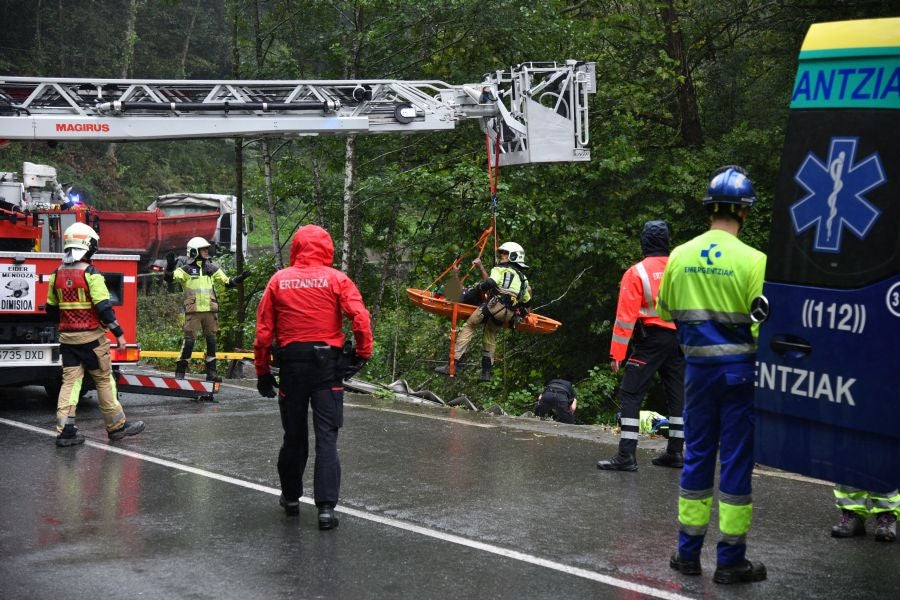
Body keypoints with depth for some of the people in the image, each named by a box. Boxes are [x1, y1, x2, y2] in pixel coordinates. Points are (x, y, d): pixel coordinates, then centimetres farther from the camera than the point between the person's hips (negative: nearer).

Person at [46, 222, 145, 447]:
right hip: (91, 336, -5)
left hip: (67, 336, 6)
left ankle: (65, 430, -2)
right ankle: (116, 426, 12)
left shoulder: (57, 274, 6)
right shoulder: (90, 273, -13)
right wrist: (119, 333, -12)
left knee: (70, 381, 4)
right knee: (104, 380, 4)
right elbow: (104, 307, -18)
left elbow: (51, 309, 13)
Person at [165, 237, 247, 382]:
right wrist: (170, 266, -31)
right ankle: (180, 371, 1)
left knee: (211, 340, 6)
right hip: (193, 310, -4)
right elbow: (171, 278, -14)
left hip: (210, 310, 5)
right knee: (189, 340, -6)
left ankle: (211, 372, 13)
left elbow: (227, 282, 19)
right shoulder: (186, 268, 0)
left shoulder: (212, 267, 14)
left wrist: (240, 278, 5)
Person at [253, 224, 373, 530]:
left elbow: (263, 330, 4)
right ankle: (326, 507, -8)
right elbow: (360, 317, -13)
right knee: (326, 437, -1)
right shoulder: (336, 279, -2)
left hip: (291, 364, 2)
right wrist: (363, 353, 0)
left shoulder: (278, 280, 4)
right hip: (327, 364, -2)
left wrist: (262, 372, 11)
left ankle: (291, 497, 31)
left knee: (294, 435, 16)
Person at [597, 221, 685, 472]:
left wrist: (616, 353, -9)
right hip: (680, 339, 5)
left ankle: (627, 455, -9)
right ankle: (675, 452, 19)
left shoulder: (636, 273, -8)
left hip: (650, 340, -5)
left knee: (630, 395, -3)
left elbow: (626, 316, -11)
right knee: (677, 395, 14)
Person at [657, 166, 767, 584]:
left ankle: (688, 552, 20)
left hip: (698, 367, 4)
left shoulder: (680, 256, 1)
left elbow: (666, 311, 13)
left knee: (696, 455, 13)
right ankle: (730, 560, 8)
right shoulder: (752, 260, -14)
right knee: (736, 460, 3)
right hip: (739, 368, -4)